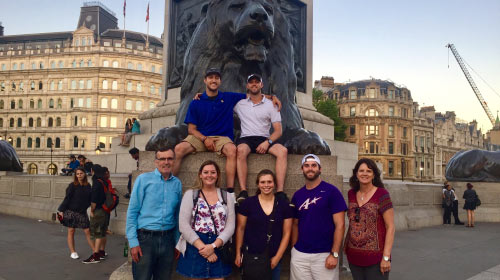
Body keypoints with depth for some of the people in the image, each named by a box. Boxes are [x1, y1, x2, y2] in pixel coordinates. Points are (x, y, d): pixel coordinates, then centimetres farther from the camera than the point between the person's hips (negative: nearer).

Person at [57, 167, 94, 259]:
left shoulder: (88, 186, 3)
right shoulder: (72, 185, -8)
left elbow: (89, 199, 10)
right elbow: (67, 198, -8)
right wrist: (61, 210, -10)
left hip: (82, 212, 3)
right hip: (71, 211, -3)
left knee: (87, 231, 2)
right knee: (71, 231, 5)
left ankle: (95, 251, 6)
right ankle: (73, 252, 16)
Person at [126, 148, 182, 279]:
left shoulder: (177, 183, 8)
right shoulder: (143, 179, -3)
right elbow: (132, 212, -5)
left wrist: (177, 242, 12)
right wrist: (133, 242, -10)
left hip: (167, 239, 4)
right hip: (145, 238, -3)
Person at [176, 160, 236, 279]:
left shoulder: (227, 197, 7)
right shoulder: (190, 194, 2)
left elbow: (230, 226, 0)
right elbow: (183, 225, -6)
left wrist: (213, 246, -14)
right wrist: (202, 247, -14)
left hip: (219, 250, 1)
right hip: (195, 248, -1)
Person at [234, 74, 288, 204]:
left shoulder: (271, 105, 11)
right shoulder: (240, 103, 14)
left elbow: (278, 131, 5)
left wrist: (267, 142, -14)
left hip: (265, 139, 1)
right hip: (246, 139, 0)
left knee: (283, 151, -30)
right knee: (240, 151, -37)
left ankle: (280, 192, -35)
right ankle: (243, 192, -40)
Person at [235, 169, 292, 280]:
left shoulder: (284, 205, -1)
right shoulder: (248, 203, -4)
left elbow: (286, 233, 1)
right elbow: (240, 229, 2)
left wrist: (277, 257, -3)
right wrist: (238, 253, 1)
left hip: (274, 258, 1)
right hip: (251, 257, -1)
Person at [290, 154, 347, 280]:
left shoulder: (331, 191, -6)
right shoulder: (297, 195, 6)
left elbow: (339, 225, -8)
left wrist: (334, 254, -13)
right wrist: (294, 249, 5)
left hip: (325, 255, -3)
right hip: (299, 255, 4)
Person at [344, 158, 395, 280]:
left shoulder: (382, 194, -9)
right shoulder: (351, 194, 6)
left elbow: (390, 227, -10)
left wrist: (386, 257, -14)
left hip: (375, 258, -5)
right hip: (354, 256, 5)